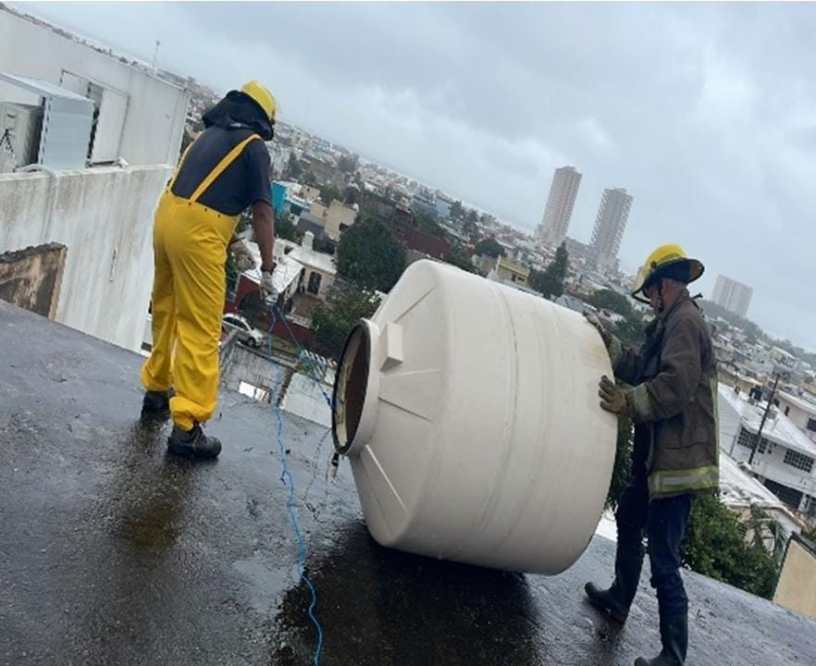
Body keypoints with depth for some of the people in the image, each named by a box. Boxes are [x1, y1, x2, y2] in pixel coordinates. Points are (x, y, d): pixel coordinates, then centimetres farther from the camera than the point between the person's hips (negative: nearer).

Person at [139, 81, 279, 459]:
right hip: (196, 235, -8)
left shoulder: (210, 134, 22)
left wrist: (230, 242, 32)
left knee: (167, 316, 22)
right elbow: (263, 214, -4)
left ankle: (157, 392, 37)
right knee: (201, 331, -5)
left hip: (167, 216, 8)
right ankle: (187, 428, -5)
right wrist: (267, 269, 1)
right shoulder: (254, 147, 0)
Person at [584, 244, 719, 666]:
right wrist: (607, 342, 12)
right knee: (629, 521, 25)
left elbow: (676, 385, -27)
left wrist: (629, 403, -22)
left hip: (677, 460, -11)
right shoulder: (672, 323, 16)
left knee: (663, 560, -6)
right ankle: (619, 599, 43)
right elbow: (642, 369, 16)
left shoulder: (685, 322, -16)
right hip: (657, 457, 11)